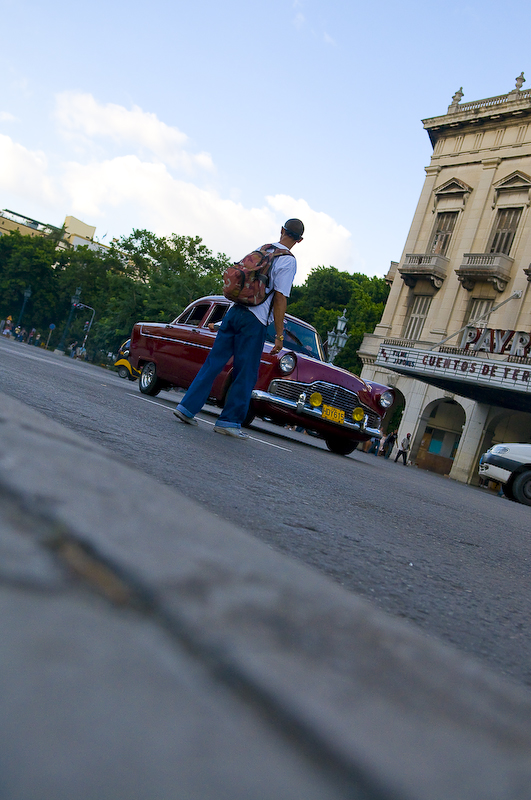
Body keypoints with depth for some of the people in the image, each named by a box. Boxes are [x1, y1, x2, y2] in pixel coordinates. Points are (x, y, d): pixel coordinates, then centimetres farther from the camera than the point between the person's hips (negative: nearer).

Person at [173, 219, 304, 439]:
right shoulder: (288, 260, -5)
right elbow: (280, 299, -10)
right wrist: (279, 336, -8)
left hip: (234, 311, 6)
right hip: (254, 321, -6)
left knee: (214, 362, 8)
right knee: (245, 373, 2)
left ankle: (187, 407, 7)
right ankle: (229, 421, 5)